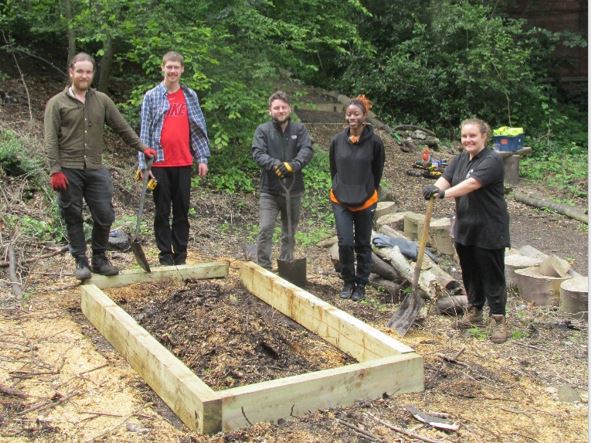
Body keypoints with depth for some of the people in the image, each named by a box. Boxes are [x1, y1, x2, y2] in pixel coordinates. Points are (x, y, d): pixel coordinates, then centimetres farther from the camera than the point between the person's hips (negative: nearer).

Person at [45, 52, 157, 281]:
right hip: (69, 171, -2)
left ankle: (99, 259, 18)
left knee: (104, 216, 1)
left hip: (96, 170, 3)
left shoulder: (102, 100, 10)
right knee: (73, 218, 4)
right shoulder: (57, 103, 1)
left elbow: (122, 127, 15)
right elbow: (51, 140, -4)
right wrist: (55, 170, -12)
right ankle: (81, 261, 16)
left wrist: (142, 147, 13)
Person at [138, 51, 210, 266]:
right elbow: (145, 131, 0)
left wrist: (202, 158, 3)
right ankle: (165, 255, 12)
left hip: (183, 162, 2)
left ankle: (181, 255, 15)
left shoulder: (190, 96, 8)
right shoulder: (151, 96, 2)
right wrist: (143, 164, -6)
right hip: (160, 162, -2)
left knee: (182, 210, 7)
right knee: (162, 211, 4)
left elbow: (198, 128, 9)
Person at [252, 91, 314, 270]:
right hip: (269, 191, -2)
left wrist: (293, 164, -31)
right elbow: (258, 153, -12)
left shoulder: (299, 129, 4)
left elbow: (307, 150, -11)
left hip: (293, 190, 2)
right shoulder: (262, 130, 1)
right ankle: (263, 268, -2)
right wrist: (274, 164, -32)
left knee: (290, 232, 12)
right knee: (265, 229, -11)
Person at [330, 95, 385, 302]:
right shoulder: (337, 140, -3)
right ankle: (348, 282, 16)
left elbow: (377, 171, 3)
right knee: (345, 243, -5)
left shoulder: (374, 141, -9)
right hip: (340, 200, 1)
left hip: (365, 201, -1)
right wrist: (341, 189, 12)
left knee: (363, 245, 10)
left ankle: (361, 284, 25)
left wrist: (368, 192, 8)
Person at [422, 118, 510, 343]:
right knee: (470, 272, 16)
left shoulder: (492, 160, -15)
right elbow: (446, 178, -5)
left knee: (492, 275, -1)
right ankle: (474, 311, 31)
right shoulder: (460, 159, 10)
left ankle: (498, 319, 7)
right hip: (465, 228, 7)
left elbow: (472, 184, -29)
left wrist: (445, 193, -40)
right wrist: (434, 188, -28)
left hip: (489, 230, -7)